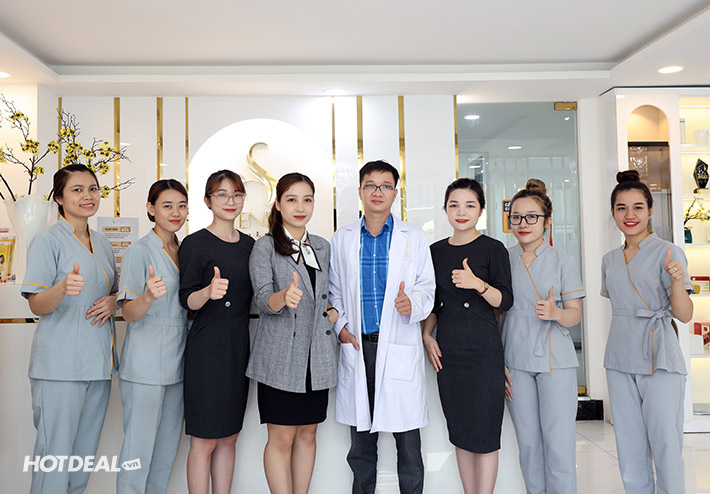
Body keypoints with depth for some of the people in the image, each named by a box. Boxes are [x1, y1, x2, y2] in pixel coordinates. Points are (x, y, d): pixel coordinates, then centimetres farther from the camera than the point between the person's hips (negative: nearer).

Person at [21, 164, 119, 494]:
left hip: (99, 362, 6)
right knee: (55, 452, -2)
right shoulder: (48, 241, -5)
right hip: (60, 364, -6)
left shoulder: (102, 244, 14)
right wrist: (63, 288, -31)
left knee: (85, 452, 14)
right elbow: (37, 305, -11)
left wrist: (112, 302, -1)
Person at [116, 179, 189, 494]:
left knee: (168, 444, 15)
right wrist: (149, 296, -35)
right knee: (139, 445, 0)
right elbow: (129, 313, -15)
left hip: (176, 361, 6)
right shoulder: (138, 252, -8)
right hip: (145, 365, -6)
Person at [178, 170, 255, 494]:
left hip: (240, 346, 6)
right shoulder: (195, 243, -6)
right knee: (204, 441, 2)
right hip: (208, 348, -6)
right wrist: (209, 291, -30)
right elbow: (187, 300, -10)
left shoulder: (249, 244, 11)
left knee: (229, 438, 14)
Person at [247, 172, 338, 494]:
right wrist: (284, 297, -36)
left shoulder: (323, 247, 11)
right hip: (281, 357, -5)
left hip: (316, 357, 5)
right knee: (282, 437, 2)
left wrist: (334, 313, 5)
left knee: (307, 434, 13)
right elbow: (262, 299, -16)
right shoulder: (264, 247, -4)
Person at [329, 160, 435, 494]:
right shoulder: (341, 240, 9)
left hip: (400, 350, -1)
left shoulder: (414, 238, 5)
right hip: (357, 346, 2)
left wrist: (413, 304, -17)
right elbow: (334, 291, 14)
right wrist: (340, 326, -1)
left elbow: (427, 289, 4)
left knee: (409, 445, 3)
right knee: (361, 445, 14)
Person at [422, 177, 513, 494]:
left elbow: (505, 301, -8)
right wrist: (426, 336, 3)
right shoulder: (436, 251, 9)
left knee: (484, 434, 1)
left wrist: (478, 284, -25)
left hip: (483, 351, -4)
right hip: (447, 351, 5)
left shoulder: (493, 249, -4)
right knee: (460, 432, 13)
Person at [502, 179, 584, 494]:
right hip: (515, 361, 2)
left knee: (559, 445, -3)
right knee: (528, 444, 9)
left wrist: (556, 312, -21)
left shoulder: (562, 261, 0)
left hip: (555, 361, -2)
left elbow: (575, 314, 2)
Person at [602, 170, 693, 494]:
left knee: (665, 447, 0)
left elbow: (684, 316, -12)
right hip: (619, 362, 5)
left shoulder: (667, 252, -6)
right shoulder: (610, 259, 10)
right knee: (629, 448, 12)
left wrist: (676, 279, -28)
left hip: (659, 360, -5)